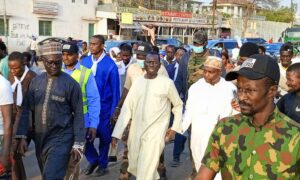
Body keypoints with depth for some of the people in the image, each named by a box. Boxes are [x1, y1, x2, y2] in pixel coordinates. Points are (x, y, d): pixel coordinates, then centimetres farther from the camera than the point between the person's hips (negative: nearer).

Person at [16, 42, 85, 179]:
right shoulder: (36, 82, 4)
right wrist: (22, 136, -1)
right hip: (40, 139, 5)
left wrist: (78, 144, -10)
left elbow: (78, 115, -8)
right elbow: (26, 110, 6)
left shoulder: (71, 84, -9)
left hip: (61, 139, -5)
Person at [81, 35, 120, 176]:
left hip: (104, 107, -3)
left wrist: (114, 111, -8)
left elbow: (115, 90, -7)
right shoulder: (85, 61, 1)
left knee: (104, 137, 9)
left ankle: (102, 164, 30)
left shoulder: (110, 65, -10)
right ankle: (93, 159, 26)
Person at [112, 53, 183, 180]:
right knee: (134, 167, 17)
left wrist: (175, 128, 0)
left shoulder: (167, 83, -7)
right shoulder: (137, 82, 3)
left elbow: (178, 105, 6)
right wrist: (117, 133, -2)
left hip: (155, 133, -4)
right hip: (136, 132, 5)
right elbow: (127, 108, 2)